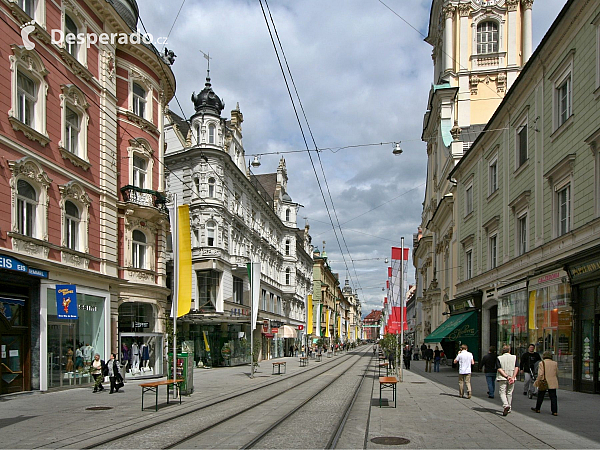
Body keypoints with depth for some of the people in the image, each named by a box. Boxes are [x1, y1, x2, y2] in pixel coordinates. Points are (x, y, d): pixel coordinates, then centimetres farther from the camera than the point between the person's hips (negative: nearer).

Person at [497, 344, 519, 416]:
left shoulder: (499, 358, -2)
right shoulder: (514, 357, 3)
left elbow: (499, 369, -11)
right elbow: (516, 368, -7)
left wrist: (506, 376, -15)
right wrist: (513, 377, -12)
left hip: (502, 378, -3)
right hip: (512, 378, 3)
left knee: (502, 393, 0)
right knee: (509, 393, 14)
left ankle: (506, 405, -24)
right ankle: (509, 409, 21)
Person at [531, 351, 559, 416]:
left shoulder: (542, 363, -10)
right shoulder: (555, 363, 1)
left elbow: (540, 374, -14)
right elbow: (557, 374, 10)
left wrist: (537, 381, -3)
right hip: (553, 383, 2)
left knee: (540, 396, 12)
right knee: (553, 397, 4)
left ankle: (537, 409, 25)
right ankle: (555, 411, -1)